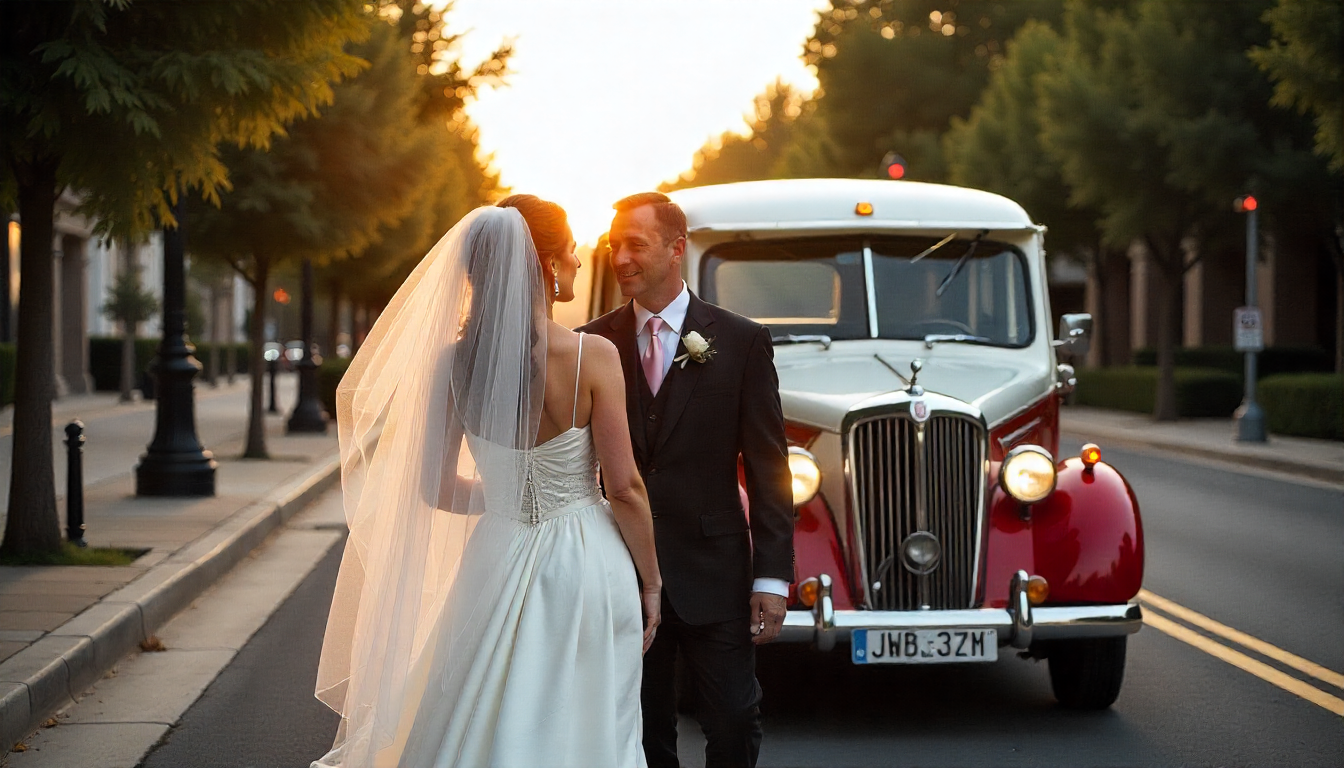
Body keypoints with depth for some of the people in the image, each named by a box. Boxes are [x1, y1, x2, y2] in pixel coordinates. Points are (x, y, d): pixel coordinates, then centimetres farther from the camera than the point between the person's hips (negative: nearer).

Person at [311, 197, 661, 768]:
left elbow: (434, 487, -1)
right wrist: (650, 581, 2)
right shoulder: (592, 356, -15)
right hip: (585, 570, -3)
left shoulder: (455, 360, -6)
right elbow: (624, 487, -12)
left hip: (499, 564, 3)